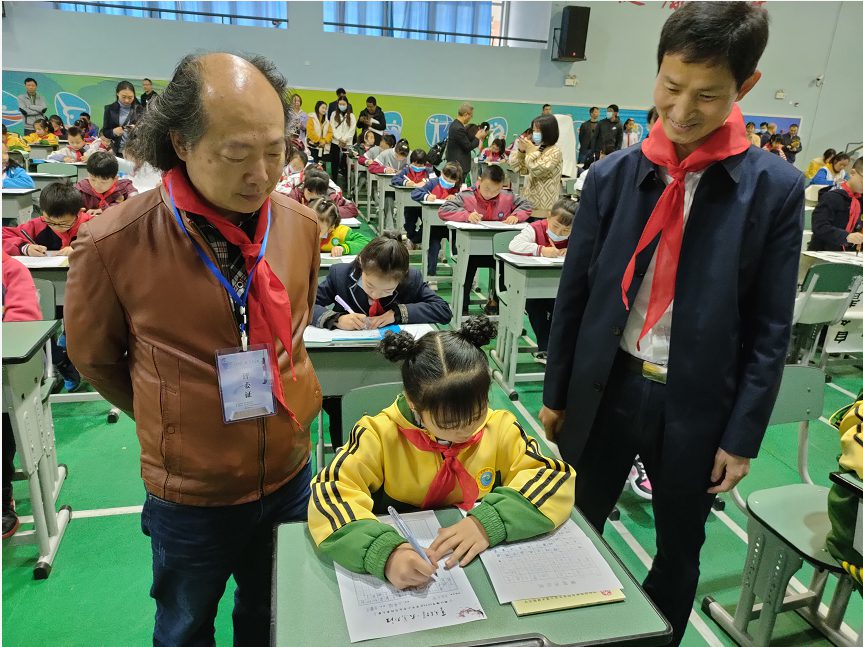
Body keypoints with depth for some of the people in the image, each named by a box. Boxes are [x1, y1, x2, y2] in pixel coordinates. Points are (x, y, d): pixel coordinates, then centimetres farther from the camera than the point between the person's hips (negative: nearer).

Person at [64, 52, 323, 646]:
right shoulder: (114, 244, -21)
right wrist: (171, 418, 8)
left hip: (289, 476, 3)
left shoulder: (302, 226, -10)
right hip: (189, 496, -2)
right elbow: (95, 357, -3)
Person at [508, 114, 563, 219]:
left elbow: (538, 170, -19)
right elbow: (518, 168, 13)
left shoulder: (555, 151, -9)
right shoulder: (536, 148, 13)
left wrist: (531, 151, -10)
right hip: (530, 202, 7)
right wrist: (521, 151, -1)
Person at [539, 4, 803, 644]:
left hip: (696, 402, -1)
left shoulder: (774, 188, -7)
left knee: (679, 553, 19)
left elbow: (770, 328, -4)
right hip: (608, 388, 2)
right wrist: (556, 393, 5)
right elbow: (575, 292, 1)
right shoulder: (614, 175, -4)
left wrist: (742, 435, -5)